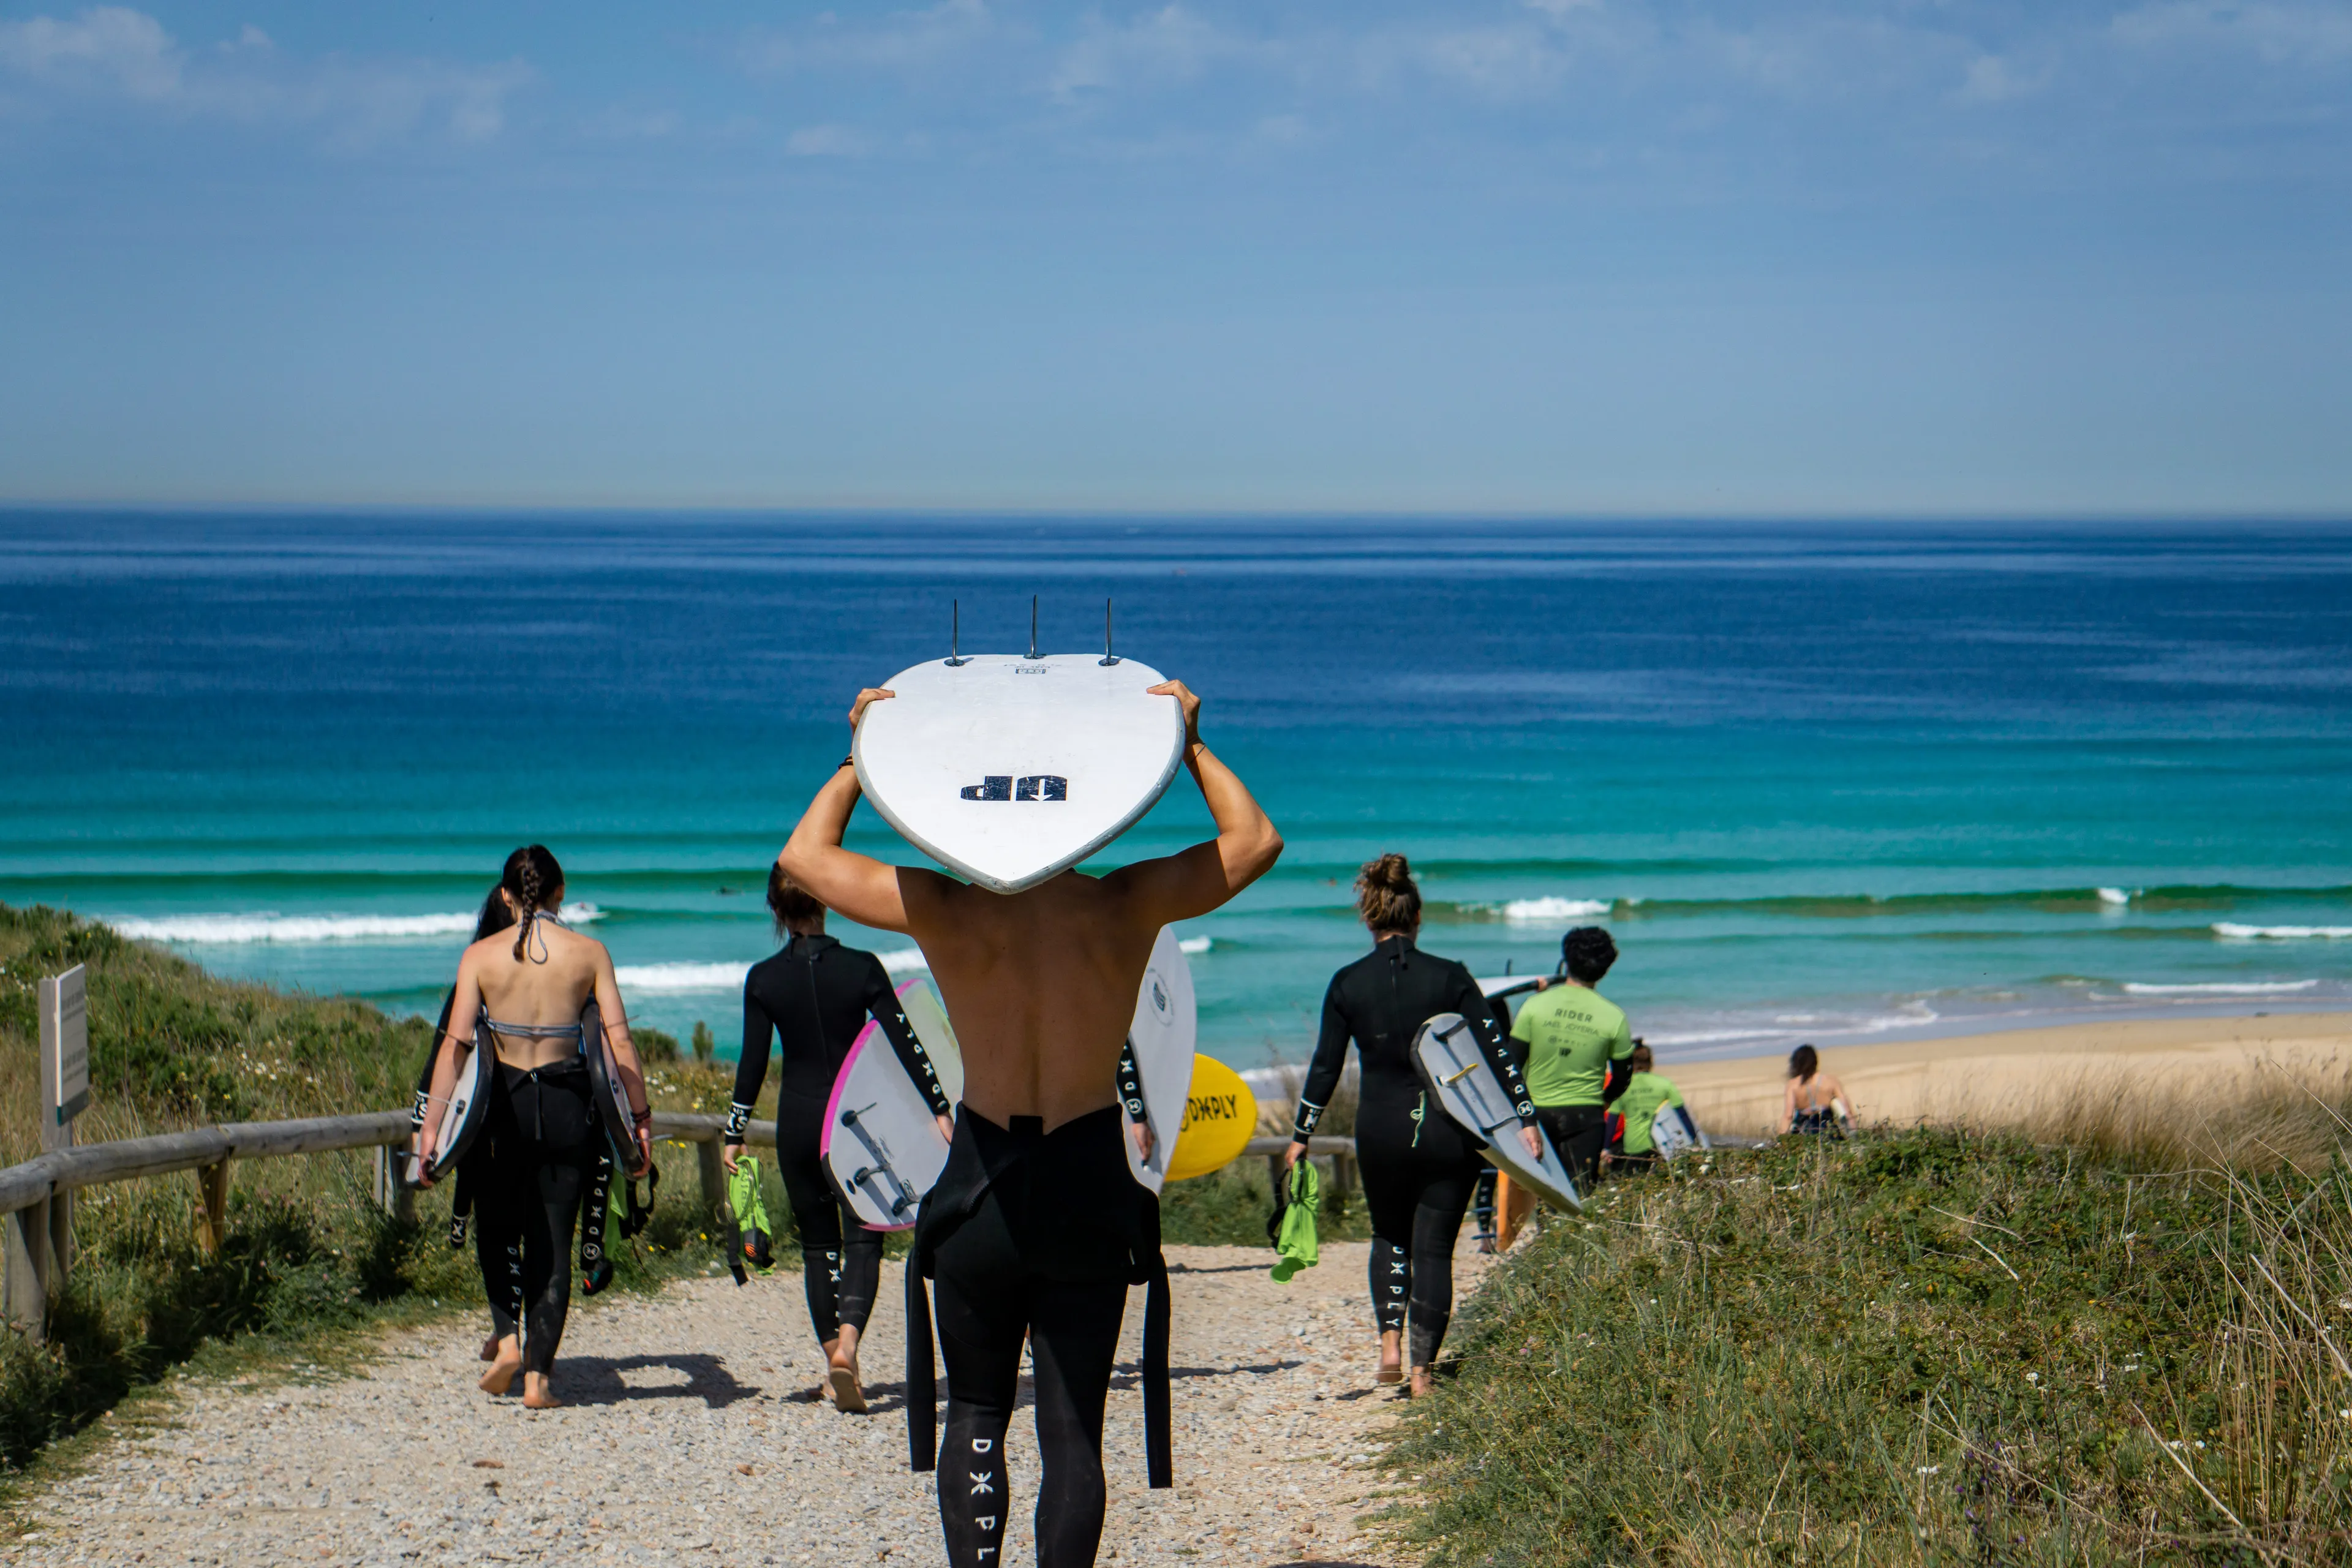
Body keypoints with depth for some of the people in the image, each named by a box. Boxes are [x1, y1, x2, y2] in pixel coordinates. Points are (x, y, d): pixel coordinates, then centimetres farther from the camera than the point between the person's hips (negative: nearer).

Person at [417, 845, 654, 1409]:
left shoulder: (481, 955, -1)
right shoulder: (589, 953, 0)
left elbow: (457, 1040, -8)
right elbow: (619, 1038, -4)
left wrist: (433, 1120, -7)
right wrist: (640, 1117, 1)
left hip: (506, 1100, 0)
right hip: (567, 1104, 0)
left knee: (500, 1226, 19)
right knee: (553, 1242, 7)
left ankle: (509, 1341, 0)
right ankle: (538, 1376, 4)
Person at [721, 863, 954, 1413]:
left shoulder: (764, 979, -4)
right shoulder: (862, 968, -7)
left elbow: (753, 1062, -3)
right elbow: (905, 1043, -8)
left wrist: (735, 1134, 6)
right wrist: (940, 1111, -3)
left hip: (799, 1122, 1)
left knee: (818, 1242, 13)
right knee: (863, 1239, 2)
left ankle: (834, 1351, 12)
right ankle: (847, 1342, -20)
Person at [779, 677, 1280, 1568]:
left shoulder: (944, 910, -6)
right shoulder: (1125, 908, -5)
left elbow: (805, 855, 8)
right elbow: (1254, 842, 11)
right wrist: (1190, 741, 16)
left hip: (982, 1192, 0)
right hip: (1091, 1191, 0)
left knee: (975, 1412, 16)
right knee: (1072, 1427, 7)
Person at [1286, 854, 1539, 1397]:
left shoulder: (1348, 984, -3)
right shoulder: (1450, 977, -5)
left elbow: (1325, 1067, 2)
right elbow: (1496, 1052, -7)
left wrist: (1301, 1137, 11)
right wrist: (1525, 1120, -2)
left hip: (1380, 1131, 1)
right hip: (1448, 1129, -1)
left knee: (1390, 1236, 22)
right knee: (1434, 1247, 8)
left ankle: (1390, 1344, 6)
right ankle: (1422, 1370, 5)